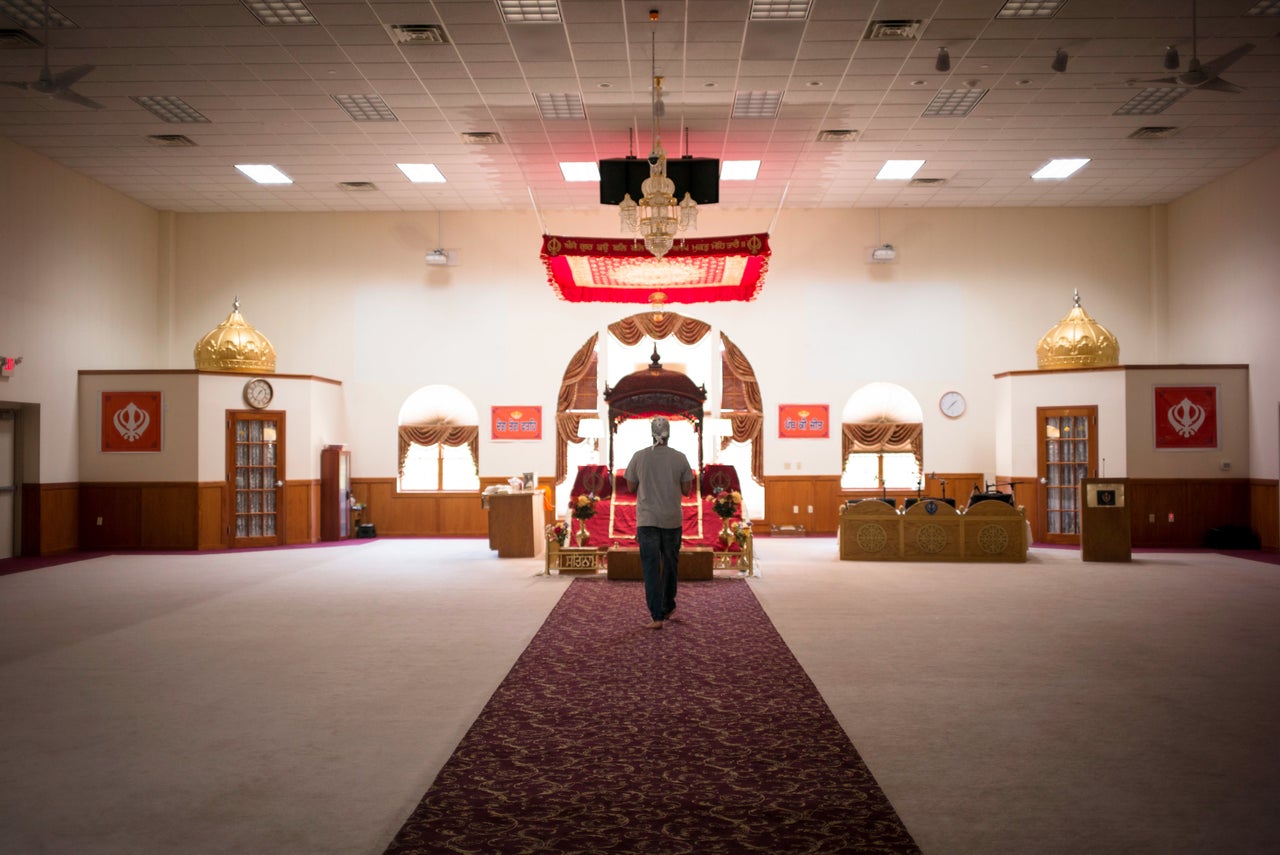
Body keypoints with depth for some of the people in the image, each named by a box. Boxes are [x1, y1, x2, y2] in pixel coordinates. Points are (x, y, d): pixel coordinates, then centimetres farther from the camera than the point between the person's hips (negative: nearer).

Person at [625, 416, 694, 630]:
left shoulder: (639, 457, -4)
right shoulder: (680, 458, -4)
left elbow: (631, 487, 5)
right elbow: (687, 490, 0)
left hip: (647, 520, -1)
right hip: (672, 520, 1)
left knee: (650, 568, -2)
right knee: (669, 564, 20)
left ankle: (657, 616, -9)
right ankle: (668, 607, 33)